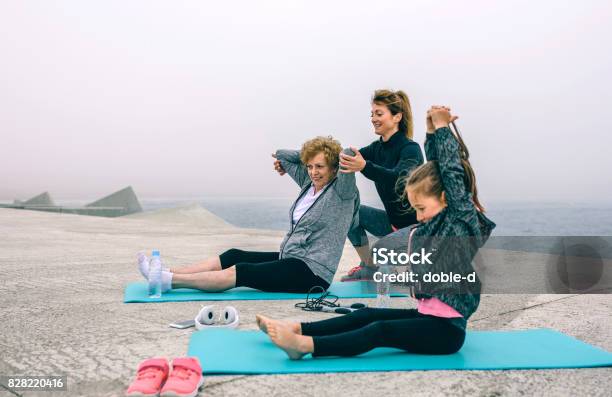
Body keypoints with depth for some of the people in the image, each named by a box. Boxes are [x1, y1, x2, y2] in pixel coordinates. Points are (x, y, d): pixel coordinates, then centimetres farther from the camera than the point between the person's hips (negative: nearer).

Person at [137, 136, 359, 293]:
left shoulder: (342, 192, -10)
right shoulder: (309, 184, 11)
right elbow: (282, 157, 17)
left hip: (313, 272, -8)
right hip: (290, 259, 8)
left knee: (241, 272, -19)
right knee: (234, 256, -5)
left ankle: (170, 281, -20)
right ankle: (167, 275, -6)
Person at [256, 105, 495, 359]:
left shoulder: (464, 222, -13)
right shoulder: (438, 223, 8)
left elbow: (452, 174, -19)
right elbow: (434, 170, 11)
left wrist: (442, 126, -10)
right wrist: (431, 131, 3)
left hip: (447, 329, -9)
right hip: (427, 316, 9)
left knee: (380, 330, -23)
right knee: (367, 315, -1)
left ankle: (305, 345, -33)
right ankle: (296, 329, -4)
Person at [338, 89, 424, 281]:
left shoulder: (410, 148, -20)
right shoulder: (376, 148, 2)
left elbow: (400, 179, -40)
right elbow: (344, 158, -9)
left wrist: (364, 167, -56)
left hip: (418, 223, -7)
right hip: (393, 220, 7)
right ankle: (368, 268, 8)